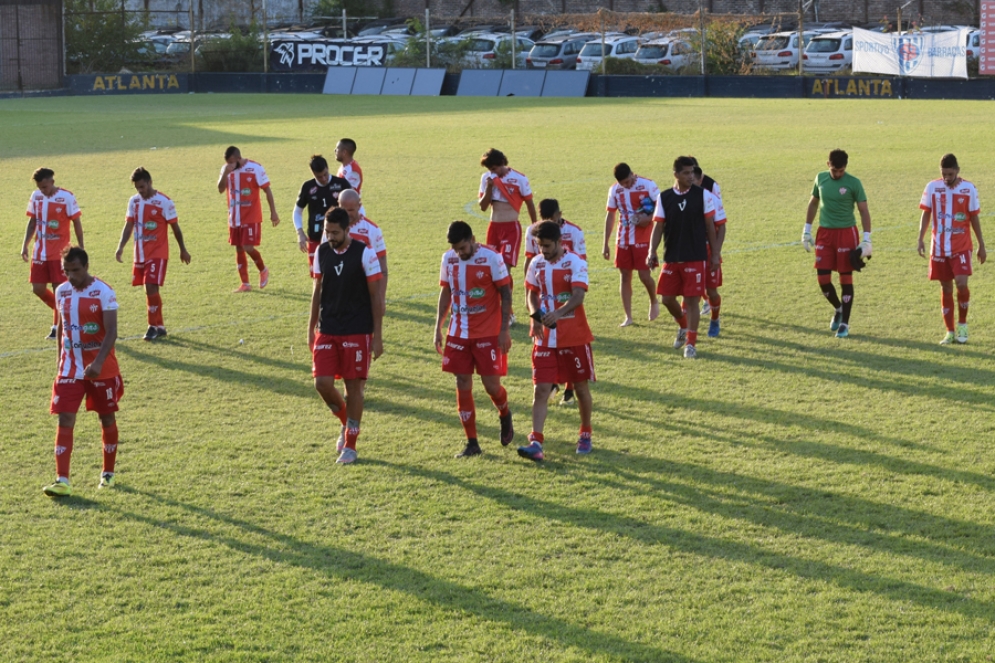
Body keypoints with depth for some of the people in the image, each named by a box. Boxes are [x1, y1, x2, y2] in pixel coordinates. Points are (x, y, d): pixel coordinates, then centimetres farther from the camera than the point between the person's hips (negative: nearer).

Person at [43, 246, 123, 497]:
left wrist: (98, 363, -30)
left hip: (101, 369, -4)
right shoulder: (61, 292, 3)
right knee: (65, 420, -8)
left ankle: (108, 473, 28)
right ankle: (62, 481, -12)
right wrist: (61, 359, 16)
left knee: (107, 419, 11)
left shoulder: (103, 292, -14)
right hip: (70, 369, 4)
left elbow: (111, 332, -19)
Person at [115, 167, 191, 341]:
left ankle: (154, 326, -7)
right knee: (150, 290, 8)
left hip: (158, 253, -5)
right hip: (140, 253, 6)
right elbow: (129, 225, 10)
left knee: (151, 288, -15)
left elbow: (175, 227, -3)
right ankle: (159, 326, 18)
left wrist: (183, 249, 3)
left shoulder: (164, 201, -10)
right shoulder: (134, 201, 6)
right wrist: (121, 247, -1)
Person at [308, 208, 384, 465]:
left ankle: (350, 445, 11)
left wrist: (377, 336, -9)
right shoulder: (321, 252, 4)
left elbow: (376, 296, -6)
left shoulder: (364, 254, -10)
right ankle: (346, 422, 24)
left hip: (357, 332, -4)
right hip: (327, 330, 4)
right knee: (322, 383, -4)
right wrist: (311, 327, 13)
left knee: (353, 386, -1)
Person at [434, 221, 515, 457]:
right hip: (458, 333, 4)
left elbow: (506, 294, -7)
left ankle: (505, 415, 31)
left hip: (488, 334, -4)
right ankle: (472, 443, 8)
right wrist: (438, 327, 10)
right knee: (463, 385, 1)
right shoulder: (449, 259, 3)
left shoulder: (491, 258, -12)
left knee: (491, 384, -3)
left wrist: (504, 330, -11)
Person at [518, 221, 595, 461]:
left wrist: (557, 313, -42)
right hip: (545, 339, 4)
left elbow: (578, 297, -24)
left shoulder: (575, 263, -12)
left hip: (574, 337, -3)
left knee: (581, 387, 9)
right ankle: (536, 443, -11)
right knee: (540, 389, -6)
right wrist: (535, 315, -8)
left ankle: (585, 436, 29)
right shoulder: (537, 264, 4)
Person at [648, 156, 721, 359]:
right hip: (671, 257, 3)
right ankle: (683, 327, 34)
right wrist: (652, 252, -8)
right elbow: (659, 226, 3)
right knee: (668, 298, 5)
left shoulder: (703, 195, -4)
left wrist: (715, 253, 0)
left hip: (696, 258, -3)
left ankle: (691, 343, 4)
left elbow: (710, 225, 1)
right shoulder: (664, 198, 1)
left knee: (691, 299, -5)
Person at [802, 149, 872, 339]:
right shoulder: (821, 178, 5)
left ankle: (845, 323, 9)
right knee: (823, 278, 0)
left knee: (846, 278, 0)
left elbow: (864, 211, -5)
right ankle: (838, 308, 28)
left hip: (846, 234, -4)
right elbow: (813, 203, 18)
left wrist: (866, 239, -12)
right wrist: (807, 230, 16)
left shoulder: (853, 183, -8)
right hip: (825, 233, 4)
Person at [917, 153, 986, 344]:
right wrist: (921, 239, -2)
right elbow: (926, 214, 7)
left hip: (961, 246, -2)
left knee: (961, 283, -16)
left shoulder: (968, 189, -2)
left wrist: (981, 245, 7)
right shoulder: (932, 187, 0)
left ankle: (962, 323, 6)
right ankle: (949, 331, 13)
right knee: (945, 288, 5)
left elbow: (974, 218, 5)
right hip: (939, 247, 2)